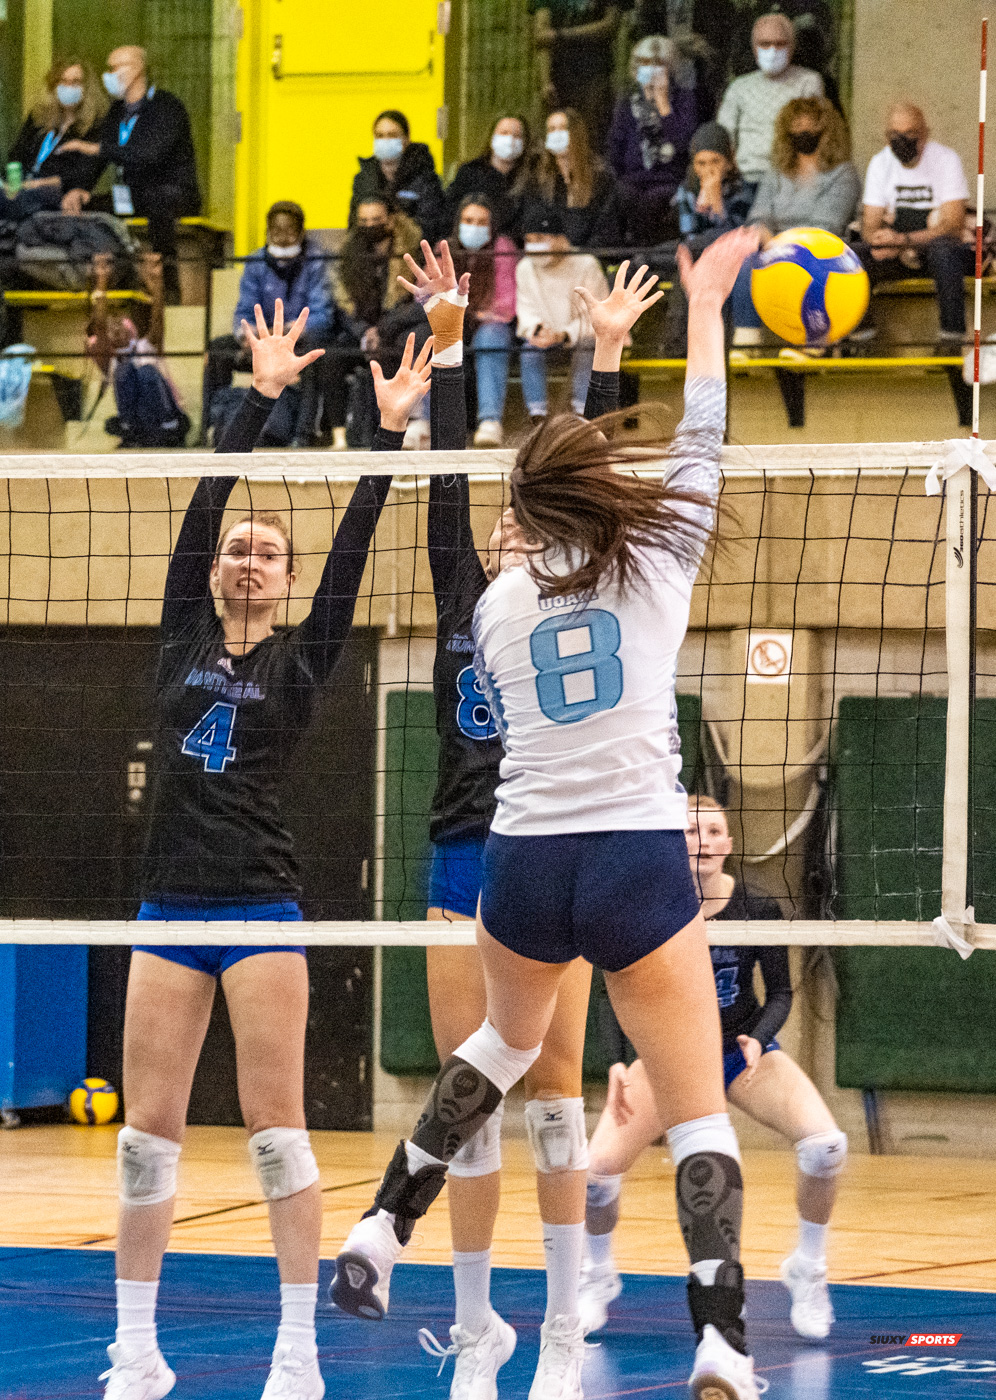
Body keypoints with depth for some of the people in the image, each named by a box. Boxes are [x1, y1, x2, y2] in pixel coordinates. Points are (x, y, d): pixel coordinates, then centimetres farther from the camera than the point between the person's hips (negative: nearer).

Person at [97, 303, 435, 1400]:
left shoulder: (301, 662, 5)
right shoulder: (182, 642, 10)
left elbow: (350, 547, -2)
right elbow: (204, 502, 4)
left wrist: (389, 431, -7)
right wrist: (261, 396, 0)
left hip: (262, 909, -3)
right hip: (170, 907, 3)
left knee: (275, 1130, -6)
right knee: (147, 1129, 2)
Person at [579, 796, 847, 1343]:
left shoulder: (758, 910, -15)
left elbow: (780, 994, -7)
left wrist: (757, 1040, -27)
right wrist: (617, 1066, -26)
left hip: (746, 1051, 0)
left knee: (825, 1145, -26)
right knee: (597, 1168, -19)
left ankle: (807, 1272, -1)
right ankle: (598, 1277, 13)